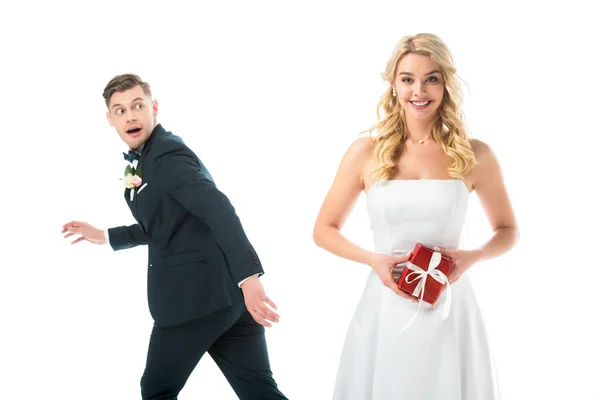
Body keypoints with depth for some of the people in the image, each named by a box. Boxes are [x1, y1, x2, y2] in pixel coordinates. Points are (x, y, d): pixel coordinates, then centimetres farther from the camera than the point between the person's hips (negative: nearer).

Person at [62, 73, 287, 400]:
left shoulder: (167, 155, -12)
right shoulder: (146, 158, 19)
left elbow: (219, 209, -25)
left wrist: (248, 277, -35)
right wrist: (105, 237, 30)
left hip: (197, 297, -9)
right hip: (229, 293, 9)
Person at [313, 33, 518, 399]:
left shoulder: (474, 155, -2)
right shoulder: (366, 152, -3)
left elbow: (507, 230, 11)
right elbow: (324, 230, 6)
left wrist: (473, 257, -9)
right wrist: (373, 260, -11)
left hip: (449, 308, 0)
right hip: (386, 308, 0)